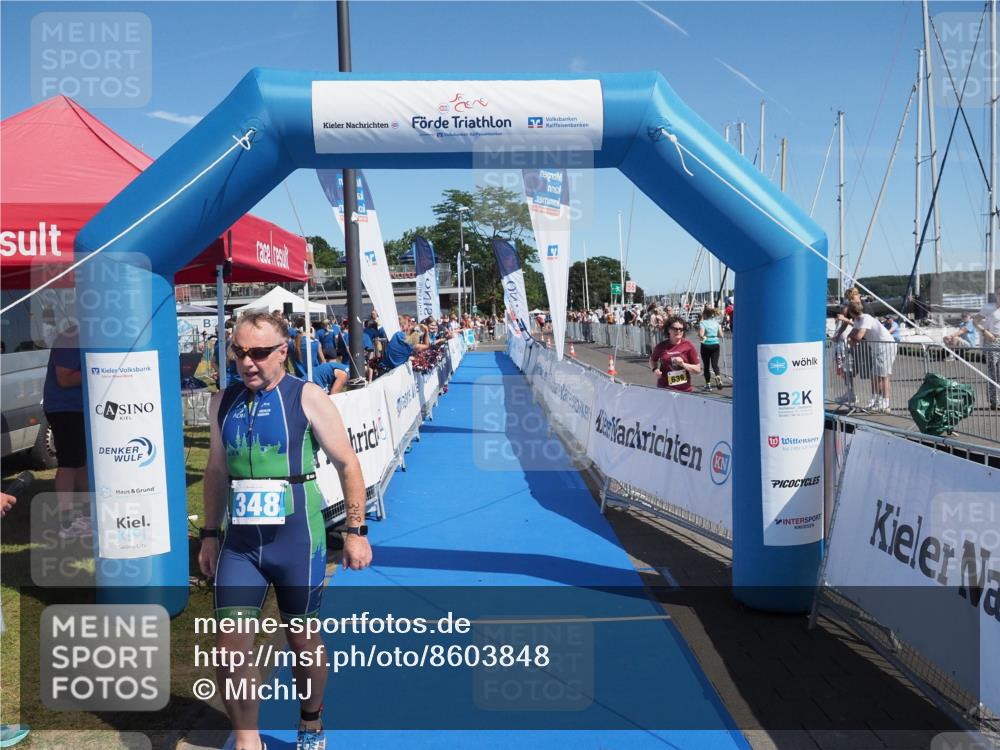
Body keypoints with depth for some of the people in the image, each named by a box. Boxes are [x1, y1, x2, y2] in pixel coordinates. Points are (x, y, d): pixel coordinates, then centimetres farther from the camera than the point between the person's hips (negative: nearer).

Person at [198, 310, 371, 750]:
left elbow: (347, 464, -5)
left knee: (302, 638, 12)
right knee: (230, 646, -2)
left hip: (297, 541, -3)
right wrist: (210, 534, 14)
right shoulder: (223, 402, 5)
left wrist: (356, 530, -7)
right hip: (239, 543, 4)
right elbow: (217, 472, 15)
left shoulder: (307, 398, -9)